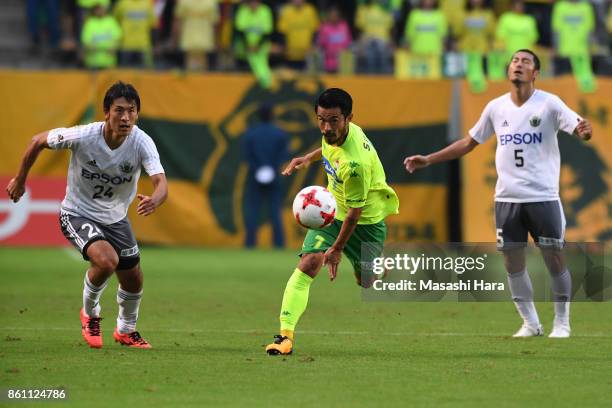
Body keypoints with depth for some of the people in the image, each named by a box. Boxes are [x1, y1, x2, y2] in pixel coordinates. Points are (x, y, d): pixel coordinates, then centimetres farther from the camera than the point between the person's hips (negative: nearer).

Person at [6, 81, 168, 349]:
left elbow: (160, 182, -35)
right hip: (78, 214, -4)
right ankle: (90, 313, 1)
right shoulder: (82, 136, -27)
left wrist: (154, 201, -60)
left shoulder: (141, 142, -23)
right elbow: (38, 141, -9)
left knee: (133, 279, 8)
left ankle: (126, 331, 41)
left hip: (115, 218, 4)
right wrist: (20, 180, 2)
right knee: (106, 260, -29)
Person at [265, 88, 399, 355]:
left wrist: (337, 249, -16)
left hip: (365, 220, -5)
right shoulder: (334, 134, -15)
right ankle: (285, 335, -21)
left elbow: (354, 212, -25)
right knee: (307, 265, -16)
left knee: (366, 282, 8)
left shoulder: (355, 163, -37)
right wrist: (308, 159, 14)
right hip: (331, 210, 5)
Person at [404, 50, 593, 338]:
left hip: (543, 197, -4)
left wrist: (584, 131, -41)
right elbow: (469, 143, 17)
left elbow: (578, 127, -16)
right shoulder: (496, 108, 6)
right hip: (507, 198, 4)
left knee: (555, 259, -3)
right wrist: (428, 160, 14)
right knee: (513, 262, 3)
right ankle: (530, 323, 15)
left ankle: (561, 323, 10)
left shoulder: (549, 104, -5)